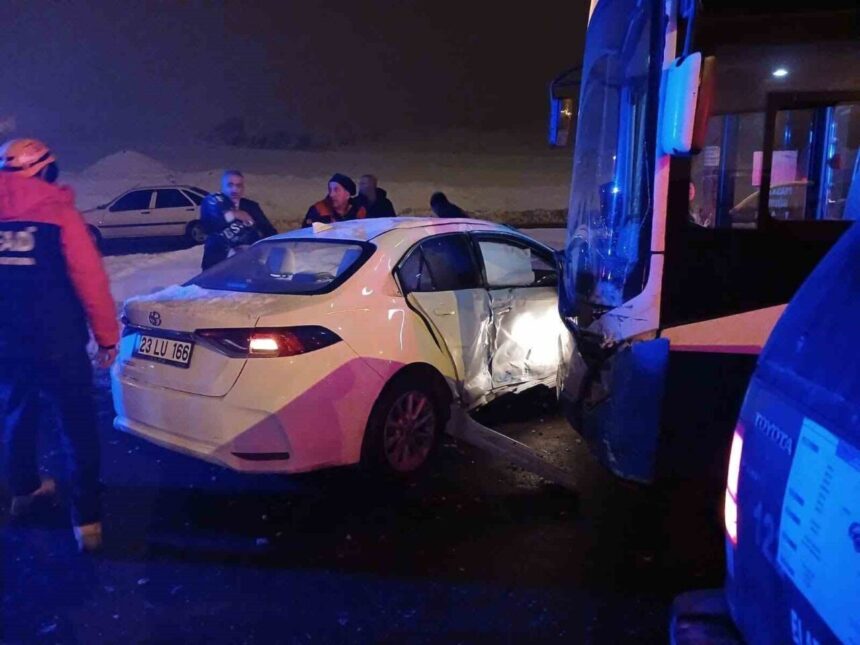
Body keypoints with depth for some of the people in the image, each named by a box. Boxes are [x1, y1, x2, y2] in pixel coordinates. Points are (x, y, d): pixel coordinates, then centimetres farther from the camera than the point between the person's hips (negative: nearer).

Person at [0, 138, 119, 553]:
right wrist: (107, 336, -4)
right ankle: (86, 521, 3)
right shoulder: (58, 212, -8)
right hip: (55, 342, -5)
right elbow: (90, 279, -12)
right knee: (78, 428, 3)